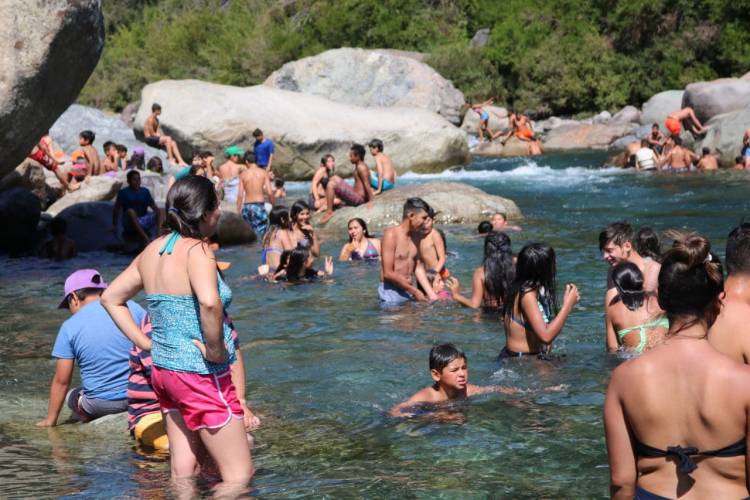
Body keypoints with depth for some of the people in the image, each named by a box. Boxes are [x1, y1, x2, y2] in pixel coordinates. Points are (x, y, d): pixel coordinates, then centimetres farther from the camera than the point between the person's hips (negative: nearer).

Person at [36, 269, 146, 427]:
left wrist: (50, 420, 10)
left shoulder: (70, 327, -5)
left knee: (71, 397, 29)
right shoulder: (131, 308, -1)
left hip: (101, 403, -1)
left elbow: (61, 380, -2)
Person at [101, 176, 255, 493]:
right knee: (239, 477, 0)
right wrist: (216, 350, -21)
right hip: (201, 374, -9)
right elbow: (209, 302, -37)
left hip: (162, 368, 9)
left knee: (182, 475, 16)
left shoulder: (153, 250, 7)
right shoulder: (197, 249, -17)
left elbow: (110, 298, 16)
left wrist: (146, 344, 12)